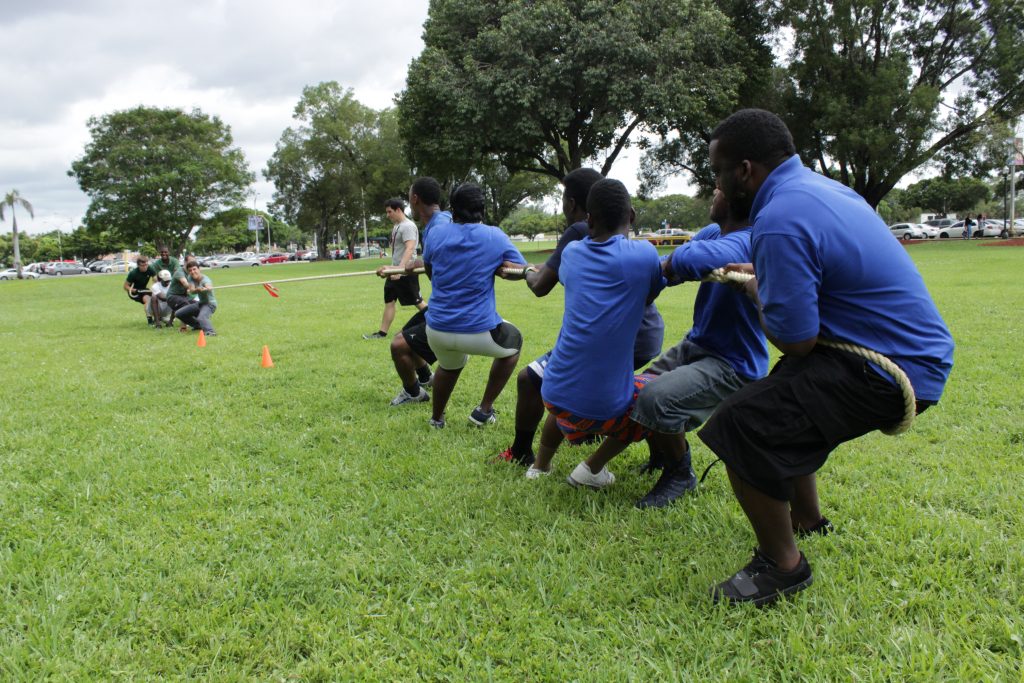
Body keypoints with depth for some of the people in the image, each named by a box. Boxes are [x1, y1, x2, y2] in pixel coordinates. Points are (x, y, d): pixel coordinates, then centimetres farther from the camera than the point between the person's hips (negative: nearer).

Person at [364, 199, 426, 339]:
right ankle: (382, 332, 9)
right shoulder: (396, 226, 14)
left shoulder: (408, 226, -16)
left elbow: (410, 249, -28)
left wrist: (400, 268, -38)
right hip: (395, 271, 9)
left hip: (406, 272, -9)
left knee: (417, 302, -2)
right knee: (389, 301, 7)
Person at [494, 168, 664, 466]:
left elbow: (540, 287, -8)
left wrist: (529, 273, 17)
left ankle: (520, 455, 15)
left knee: (529, 379, 2)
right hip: (650, 334, 9)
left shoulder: (578, 232, -9)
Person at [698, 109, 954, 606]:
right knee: (781, 397, 30)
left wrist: (755, 290, -5)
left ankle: (782, 567, 0)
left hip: (889, 371, -11)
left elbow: (795, 341, -22)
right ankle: (806, 520, 43)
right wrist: (762, 278, 18)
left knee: (741, 425, -18)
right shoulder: (819, 186, 10)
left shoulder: (779, 222, -22)